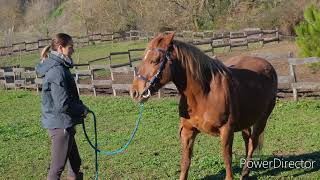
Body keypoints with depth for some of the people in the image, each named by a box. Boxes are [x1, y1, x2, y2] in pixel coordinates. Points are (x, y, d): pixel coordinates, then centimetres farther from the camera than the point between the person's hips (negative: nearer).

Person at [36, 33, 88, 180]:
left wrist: (80, 107, 4)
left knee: (74, 162, 19)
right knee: (57, 167, -1)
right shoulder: (58, 71, -22)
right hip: (60, 124, -10)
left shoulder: (58, 67, 9)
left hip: (60, 123, 10)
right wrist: (83, 109, -11)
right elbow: (62, 105, -26)